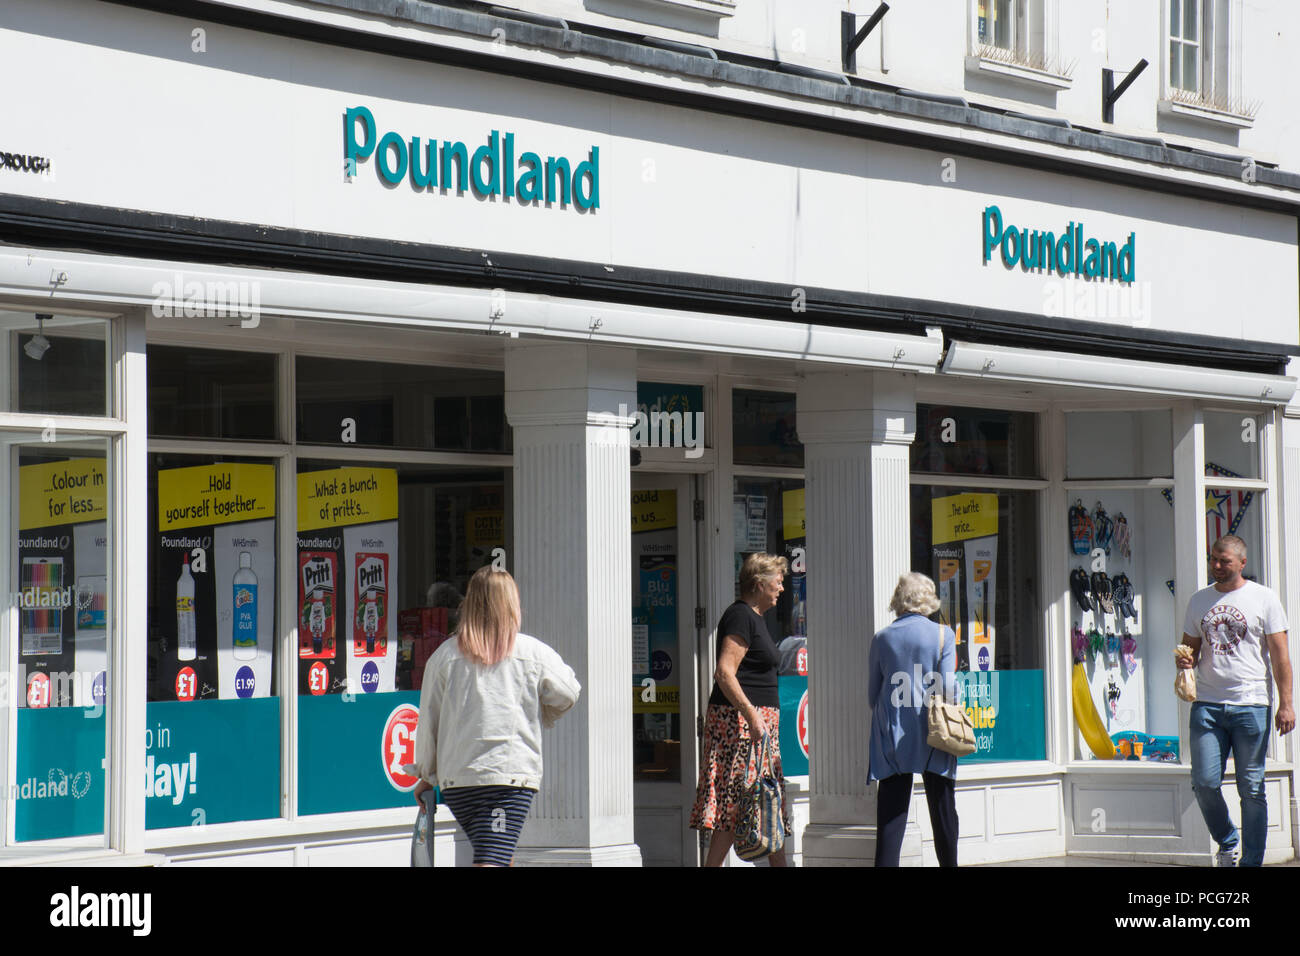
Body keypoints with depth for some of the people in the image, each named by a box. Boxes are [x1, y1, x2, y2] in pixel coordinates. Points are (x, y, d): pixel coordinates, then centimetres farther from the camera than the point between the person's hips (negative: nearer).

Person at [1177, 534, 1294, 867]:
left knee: (1251, 789, 0)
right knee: (1204, 783, -4)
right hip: (1207, 703, 3)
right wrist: (1186, 661, -5)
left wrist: (1285, 704, -6)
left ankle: (1252, 861, 7)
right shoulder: (1199, 600, 13)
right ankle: (1228, 842, 20)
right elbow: (1190, 647, 20)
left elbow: (1280, 655, 0)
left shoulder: (1264, 599, 3)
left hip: (1251, 704, -3)